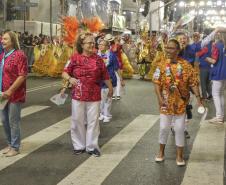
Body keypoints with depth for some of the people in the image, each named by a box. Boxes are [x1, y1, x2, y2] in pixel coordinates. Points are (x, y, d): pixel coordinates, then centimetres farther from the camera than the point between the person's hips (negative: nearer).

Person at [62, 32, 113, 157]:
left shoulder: (98, 59, 2)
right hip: (78, 95, -1)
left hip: (94, 96, 1)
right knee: (78, 121, 8)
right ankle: (79, 146, 22)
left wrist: (110, 88, 16)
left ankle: (92, 146, 16)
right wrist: (70, 78, -20)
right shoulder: (75, 58, -2)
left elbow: (105, 76, 10)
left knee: (93, 121, 5)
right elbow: (65, 72, 1)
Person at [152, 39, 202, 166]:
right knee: (164, 128, 11)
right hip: (166, 103, 1)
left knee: (180, 129, 6)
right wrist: (160, 98, -17)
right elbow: (157, 82, -6)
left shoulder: (185, 65, -7)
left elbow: (193, 82, -6)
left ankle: (180, 156, 19)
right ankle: (161, 152, 29)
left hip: (181, 103, -1)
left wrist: (198, 97, -13)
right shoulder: (162, 65, -4)